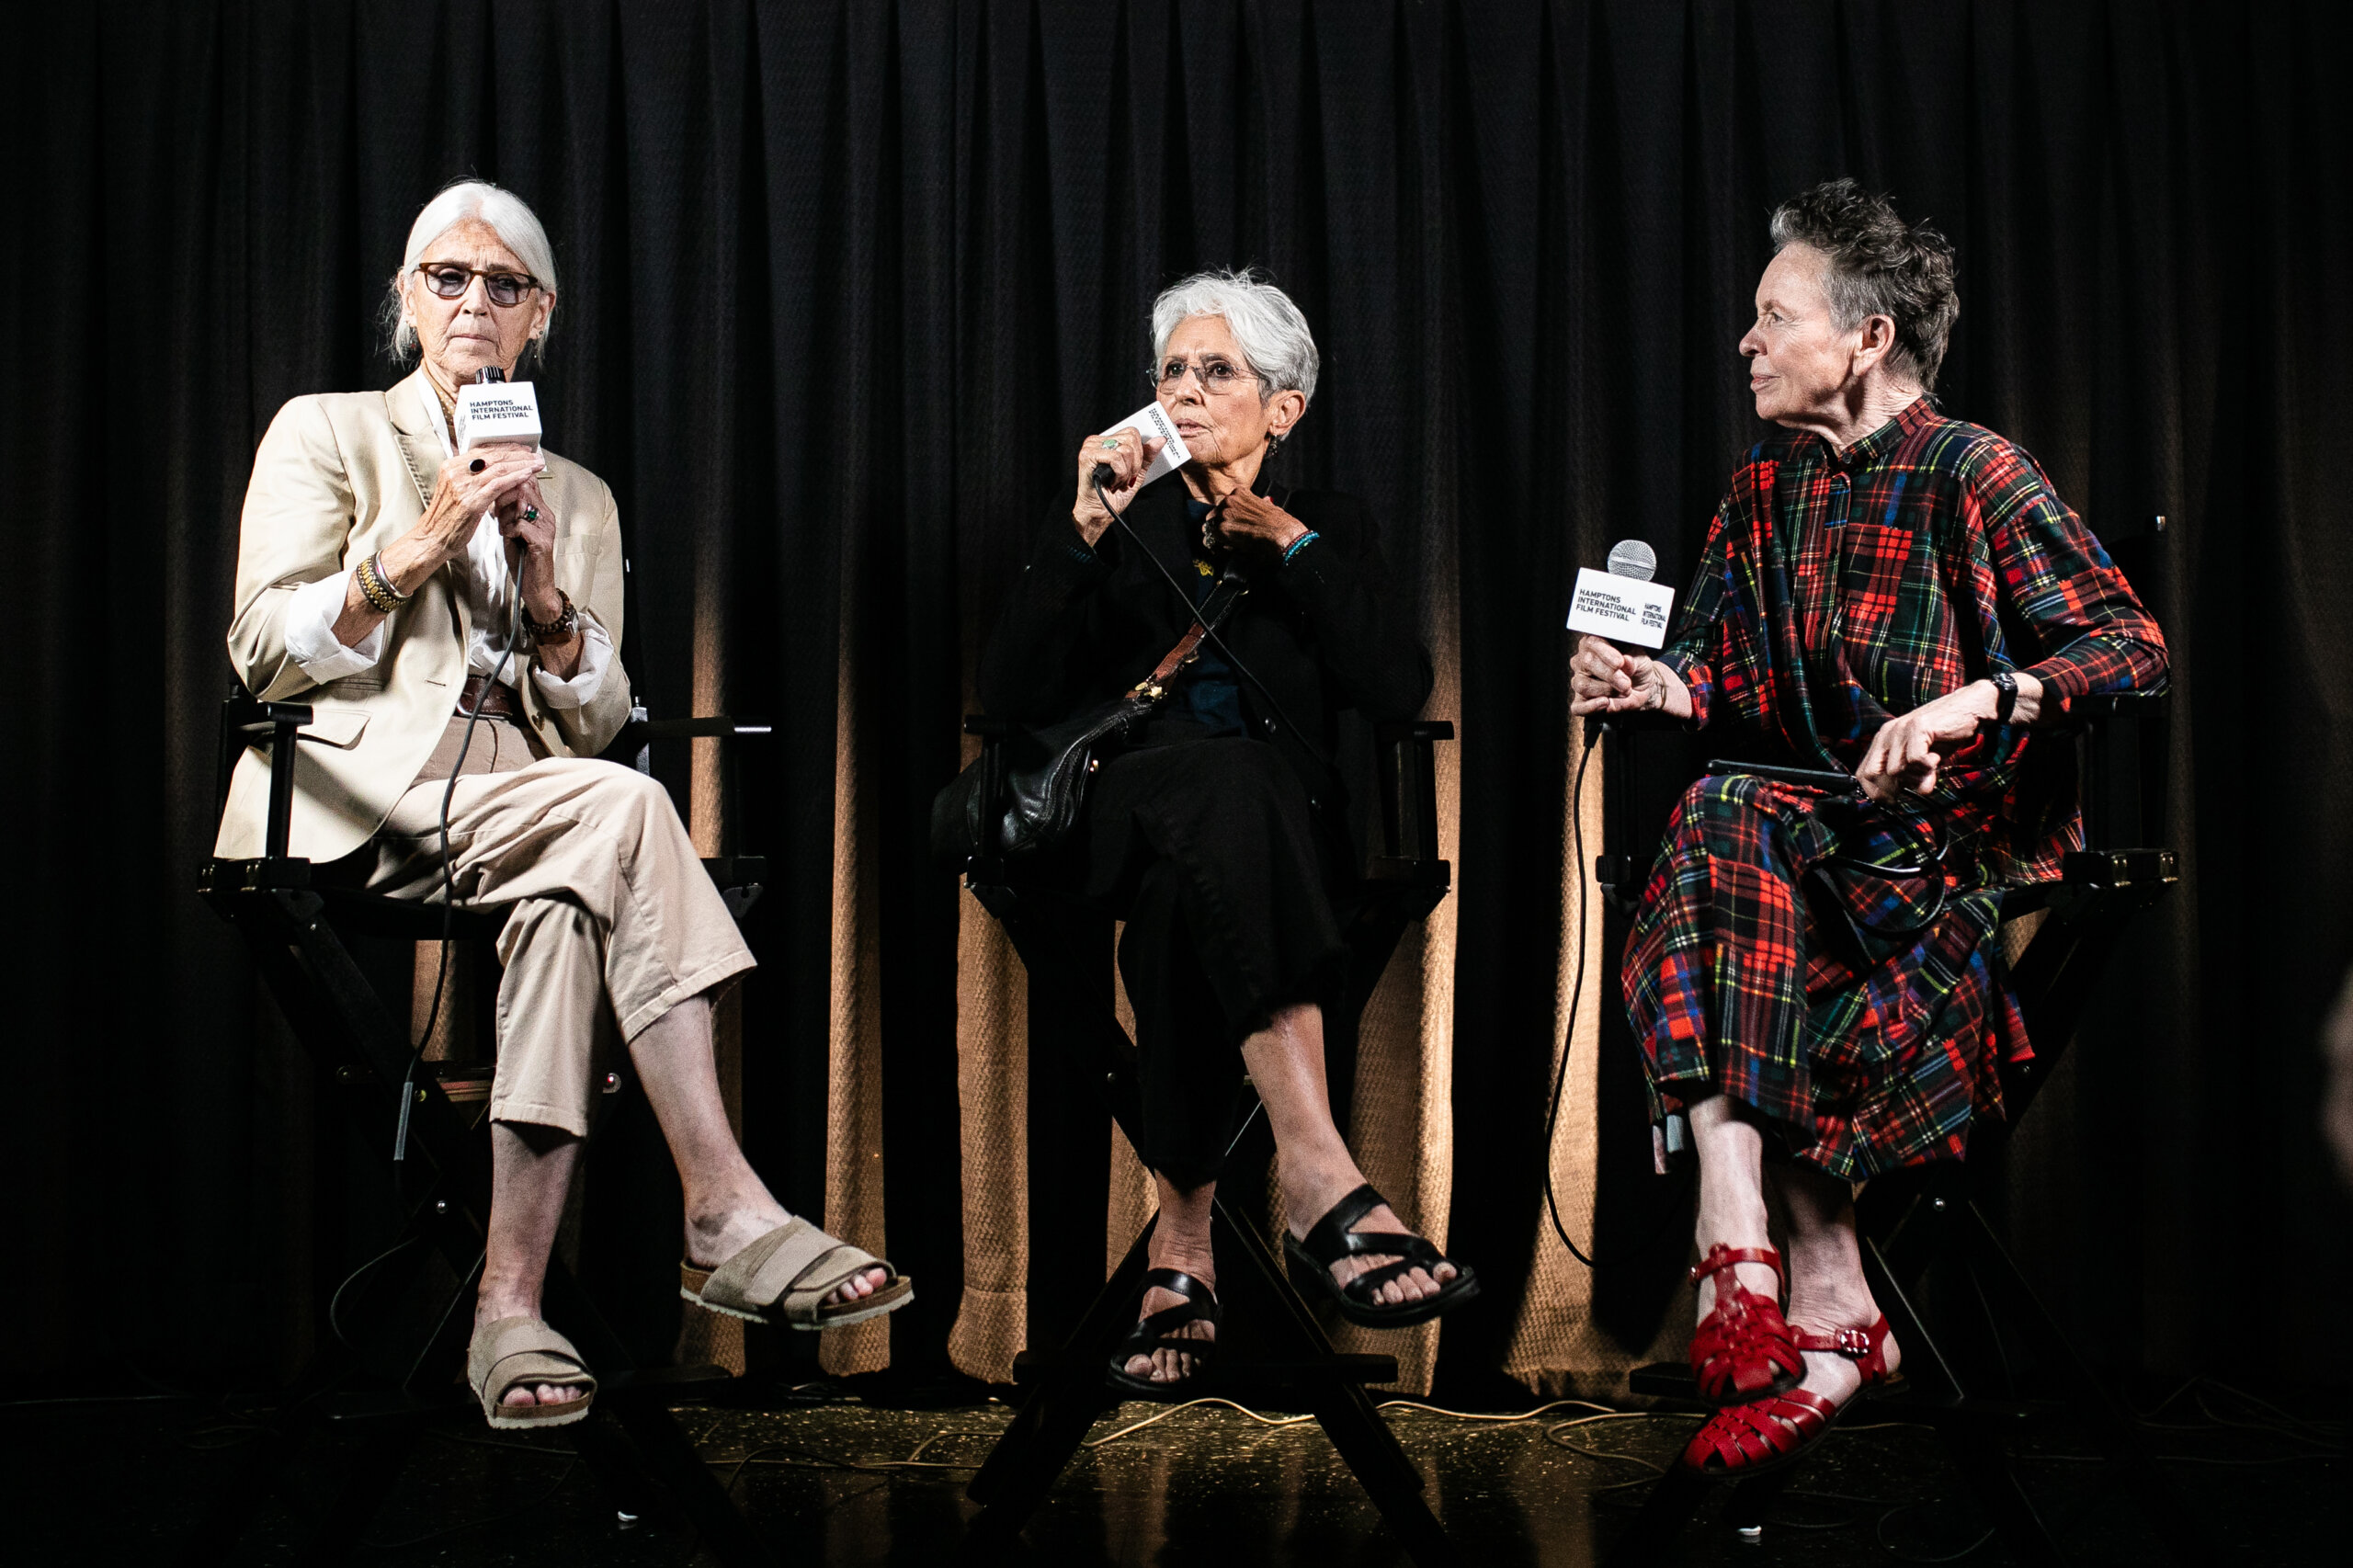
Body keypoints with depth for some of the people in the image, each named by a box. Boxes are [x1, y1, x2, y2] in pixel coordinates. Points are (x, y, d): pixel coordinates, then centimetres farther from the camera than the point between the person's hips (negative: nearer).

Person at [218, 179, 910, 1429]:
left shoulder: (580, 498, 22)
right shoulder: (325, 434, 13)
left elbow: (597, 724, 13)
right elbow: (265, 654, 0)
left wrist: (546, 590, -4)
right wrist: (419, 547, -9)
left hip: (524, 814, 4)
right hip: (356, 791, -3)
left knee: (569, 902, -35)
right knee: (623, 811, -33)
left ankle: (512, 1299, -37)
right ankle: (727, 1214, -36)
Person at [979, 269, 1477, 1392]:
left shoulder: (1330, 530, 17)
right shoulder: (1125, 525, 16)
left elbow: (1399, 692, -4)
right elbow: (1013, 698, -1)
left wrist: (1295, 544, -3)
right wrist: (1085, 527, -8)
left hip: (1276, 834, 1)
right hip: (1117, 821, -1)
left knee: (1189, 886, -39)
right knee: (1223, 785, -39)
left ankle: (1183, 1237, -40)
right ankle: (1323, 1184, -52)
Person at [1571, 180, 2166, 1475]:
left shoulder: (1973, 475, -6)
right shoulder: (1763, 491, 14)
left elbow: (2134, 643, -12)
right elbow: (1716, 665, 15)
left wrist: (1969, 701, -26)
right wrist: (1650, 680, -8)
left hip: (1971, 842, -5)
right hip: (1822, 830, 5)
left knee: (1726, 826, -31)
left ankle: (1742, 1258, -28)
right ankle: (1829, 1315, -32)